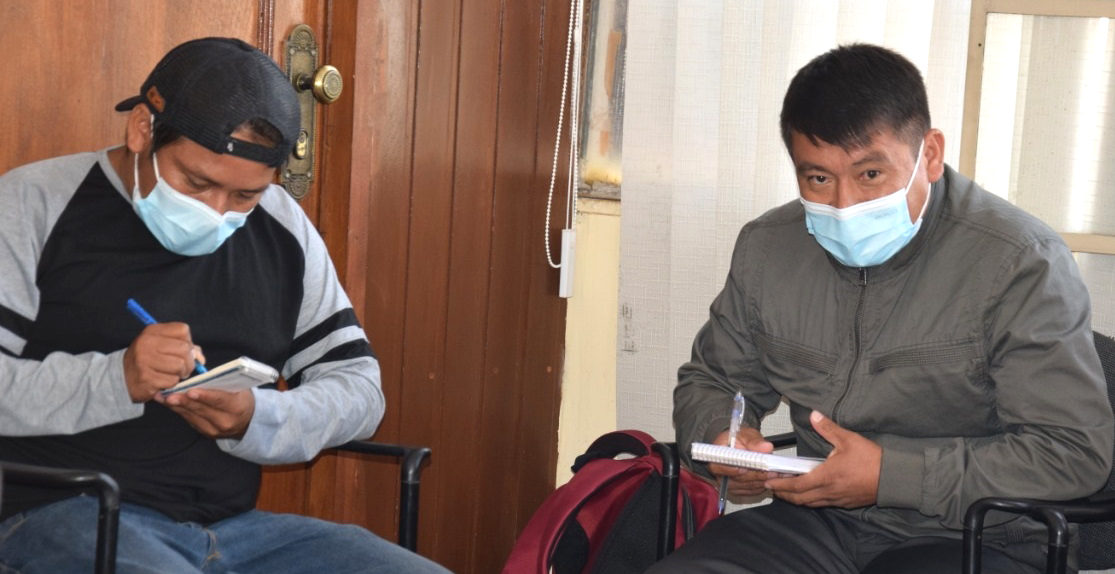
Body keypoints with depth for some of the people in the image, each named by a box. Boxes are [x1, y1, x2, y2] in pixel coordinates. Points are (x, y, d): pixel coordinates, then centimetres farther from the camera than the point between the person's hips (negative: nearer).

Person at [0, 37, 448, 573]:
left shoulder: (282, 226, 11)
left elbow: (358, 386, 9)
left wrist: (257, 419, -11)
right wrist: (115, 380, -24)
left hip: (233, 523, 4)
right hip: (60, 517, -4)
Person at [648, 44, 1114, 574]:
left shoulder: (1021, 264, -13)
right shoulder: (766, 248, 4)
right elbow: (710, 380, 20)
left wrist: (890, 475, -21)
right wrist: (722, 437, -6)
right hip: (815, 522, 5)